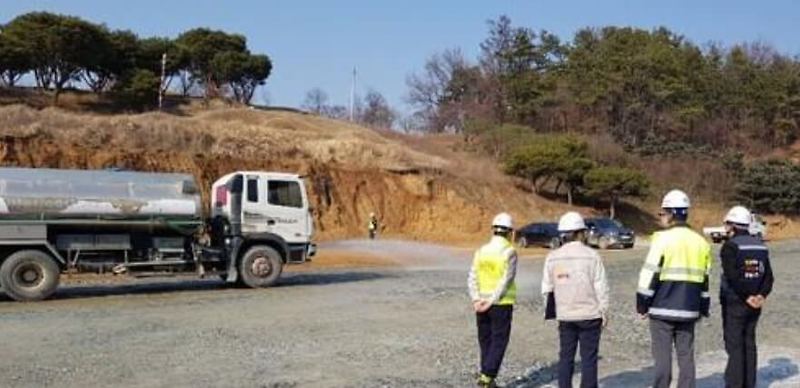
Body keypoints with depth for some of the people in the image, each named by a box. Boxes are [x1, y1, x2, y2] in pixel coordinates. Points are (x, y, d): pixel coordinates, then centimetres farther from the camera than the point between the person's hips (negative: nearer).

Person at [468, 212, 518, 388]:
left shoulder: (481, 250, 6)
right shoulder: (509, 251, -8)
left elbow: (472, 278, -2)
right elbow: (507, 279, -16)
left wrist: (476, 299, -9)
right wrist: (492, 301, -16)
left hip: (481, 304, 5)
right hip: (501, 303, -5)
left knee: (485, 340, 16)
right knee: (499, 341, 3)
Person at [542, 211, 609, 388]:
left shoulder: (552, 257, 1)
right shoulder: (591, 255, -9)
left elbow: (547, 289, 4)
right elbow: (601, 287, -8)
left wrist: (552, 311, 15)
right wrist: (604, 312, 1)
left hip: (565, 316, 3)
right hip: (589, 315, -3)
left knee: (566, 357, 11)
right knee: (589, 358, 4)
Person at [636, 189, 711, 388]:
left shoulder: (663, 238, -11)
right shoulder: (701, 242, 9)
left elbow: (649, 274, -13)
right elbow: (705, 279, 14)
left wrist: (642, 305, -4)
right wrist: (703, 309, 22)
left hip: (662, 309, -5)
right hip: (688, 310, 5)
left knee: (662, 357, 1)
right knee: (686, 356, 11)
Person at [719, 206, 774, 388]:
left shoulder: (730, 246, -13)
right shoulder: (760, 245, 9)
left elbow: (733, 277, -21)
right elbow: (768, 276, 5)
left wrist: (746, 297, -13)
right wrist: (761, 295, -4)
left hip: (734, 303, -7)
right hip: (754, 306, 7)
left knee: (734, 346, -2)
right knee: (749, 344, 15)